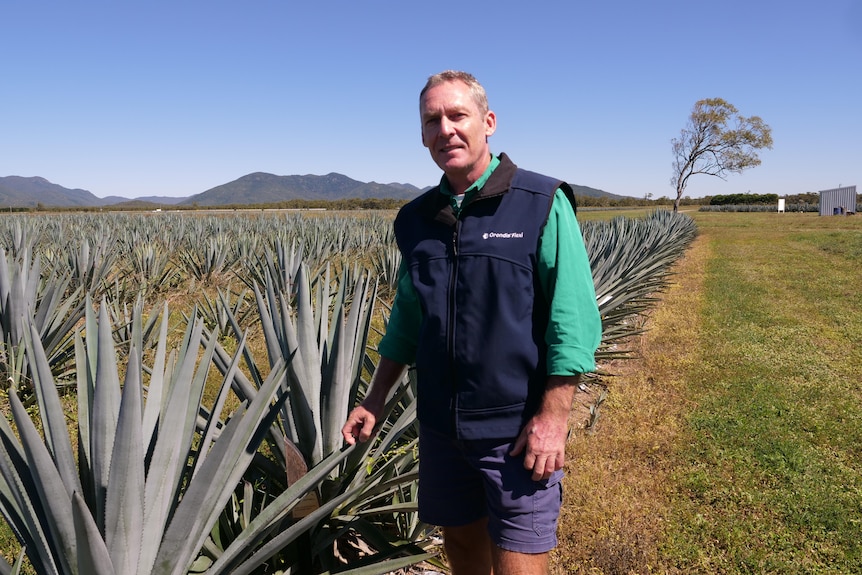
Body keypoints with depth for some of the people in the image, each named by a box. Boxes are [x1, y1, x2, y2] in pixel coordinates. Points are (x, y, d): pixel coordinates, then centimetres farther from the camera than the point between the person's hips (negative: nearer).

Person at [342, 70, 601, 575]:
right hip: (441, 425, 5)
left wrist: (553, 417, -18)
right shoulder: (415, 219, 6)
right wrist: (375, 400, 11)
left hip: (518, 429, -4)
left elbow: (574, 320, -13)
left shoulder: (543, 204, -10)